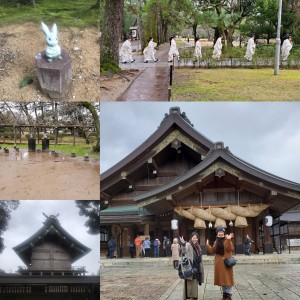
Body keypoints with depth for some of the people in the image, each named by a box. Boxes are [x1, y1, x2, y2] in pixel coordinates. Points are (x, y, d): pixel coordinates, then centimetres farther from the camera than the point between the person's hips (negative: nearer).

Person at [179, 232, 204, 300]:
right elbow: (184, 252, -32)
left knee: (195, 283, 13)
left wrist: (201, 269, 19)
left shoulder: (197, 246, 14)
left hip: (196, 268, 8)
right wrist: (183, 244, -52)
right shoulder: (188, 245, -9)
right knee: (190, 284, -10)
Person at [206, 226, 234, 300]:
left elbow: (230, 249, -23)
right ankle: (224, 293, 20)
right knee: (221, 278, 11)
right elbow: (212, 251, 13)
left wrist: (229, 240, -32)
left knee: (227, 278, -3)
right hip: (219, 263, 6)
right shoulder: (216, 242, 12)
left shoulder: (227, 240, -7)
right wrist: (207, 245, 3)